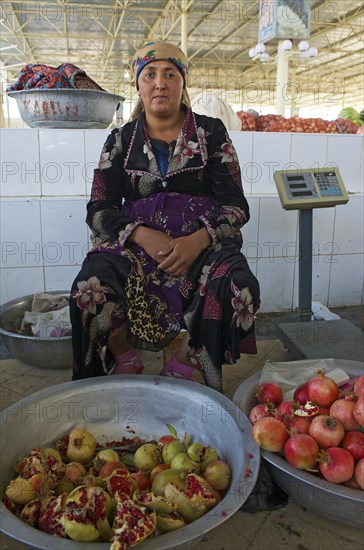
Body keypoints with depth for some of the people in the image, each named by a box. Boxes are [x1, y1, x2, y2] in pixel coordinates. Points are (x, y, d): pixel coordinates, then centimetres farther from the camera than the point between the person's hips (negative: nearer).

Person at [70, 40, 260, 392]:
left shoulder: (211, 133, 8)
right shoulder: (121, 141, 12)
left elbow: (235, 205, 2)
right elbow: (99, 209, 6)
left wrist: (199, 240, -18)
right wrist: (142, 235, -14)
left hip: (202, 242, 0)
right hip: (134, 243, 1)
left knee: (240, 290, -31)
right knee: (89, 289, -29)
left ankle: (183, 366, -8)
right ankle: (126, 365, -3)